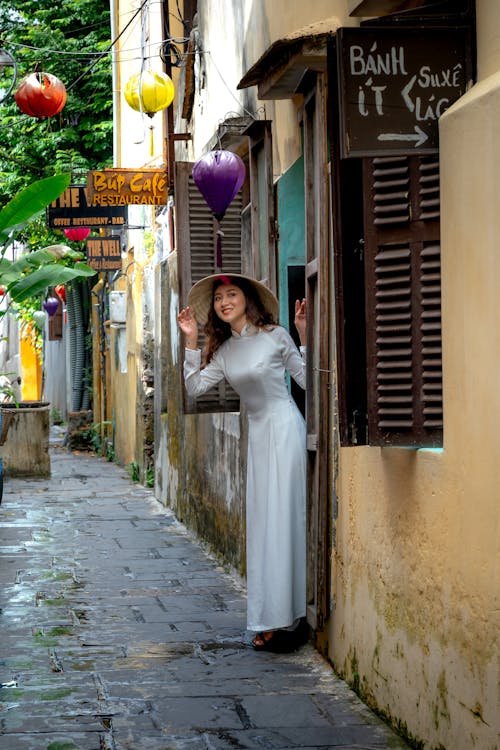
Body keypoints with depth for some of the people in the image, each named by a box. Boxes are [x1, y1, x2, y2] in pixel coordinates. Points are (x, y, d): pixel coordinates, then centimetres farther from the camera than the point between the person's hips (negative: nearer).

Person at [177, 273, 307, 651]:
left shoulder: (275, 336, -2)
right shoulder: (225, 351, 14)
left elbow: (308, 379, -2)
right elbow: (195, 387, 7)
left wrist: (304, 336, -11)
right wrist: (191, 342, 4)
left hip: (285, 428, -7)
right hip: (258, 434, 7)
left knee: (283, 517, -9)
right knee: (262, 521, 5)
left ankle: (285, 615, -7)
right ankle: (272, 619, 9)